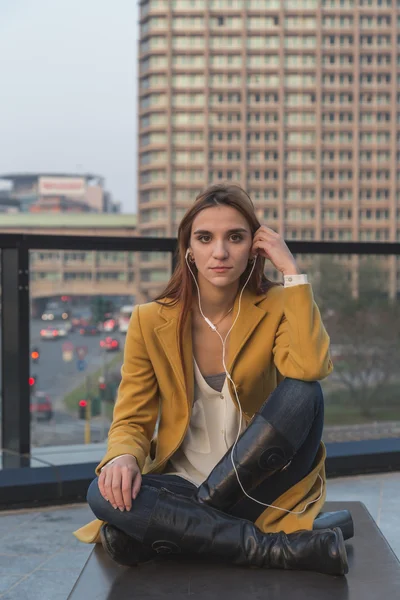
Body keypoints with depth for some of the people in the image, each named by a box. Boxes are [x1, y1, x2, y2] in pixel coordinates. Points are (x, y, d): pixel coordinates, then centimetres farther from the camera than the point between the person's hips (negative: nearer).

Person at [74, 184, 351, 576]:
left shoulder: (276, 307, -4)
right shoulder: (151, 321, -2)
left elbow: (310, 369, -25)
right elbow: (132, 420, -2)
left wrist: (292, 270, -20)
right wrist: (123, 457, -25)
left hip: (259, 482, 0)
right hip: (182, 482, 1)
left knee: (303, 393, -28)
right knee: (104, 494, -30)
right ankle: (288, 547, -28)